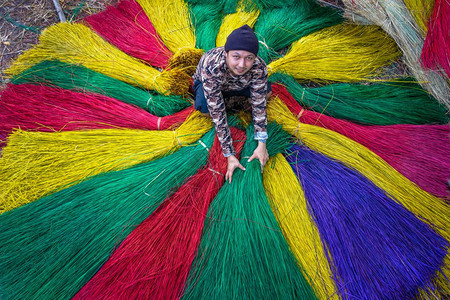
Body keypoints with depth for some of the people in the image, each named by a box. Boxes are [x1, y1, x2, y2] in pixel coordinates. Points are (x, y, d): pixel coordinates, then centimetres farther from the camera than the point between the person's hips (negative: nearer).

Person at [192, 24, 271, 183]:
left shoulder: (259, 67, -35)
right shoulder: (211, 67, -43)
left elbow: (259, 105, -26)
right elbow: (218, 115, -41)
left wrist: (262, 145, -30)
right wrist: (230, 155, -39)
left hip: (237, 85, 3)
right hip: (205, 82, -2)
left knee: (266, 92, -19)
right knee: (205, 108, -33)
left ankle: (238, 99, 11)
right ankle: (228, 101, 1)